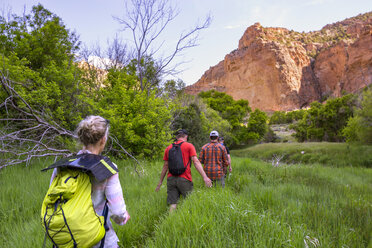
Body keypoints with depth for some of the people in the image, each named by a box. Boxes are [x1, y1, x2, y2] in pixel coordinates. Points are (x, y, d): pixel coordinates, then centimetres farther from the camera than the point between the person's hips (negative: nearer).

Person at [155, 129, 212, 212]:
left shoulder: (169, 148, 14)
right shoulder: (189, 146, 3)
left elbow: (165, 166, 14)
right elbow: (196, 162, -8)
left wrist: (160, 182, 20)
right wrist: (205, 177, -13)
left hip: (171, 179, 4)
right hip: (184, 179, -4)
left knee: (172, 204, 4)